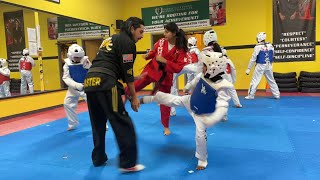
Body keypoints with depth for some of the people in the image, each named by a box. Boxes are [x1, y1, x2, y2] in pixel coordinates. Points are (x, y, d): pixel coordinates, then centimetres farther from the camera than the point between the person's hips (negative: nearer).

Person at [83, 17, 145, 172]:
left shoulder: (111, 39, 27)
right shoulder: (127, 42, 2)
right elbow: (127, 72, -3)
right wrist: (134, 97, 5)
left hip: (90, 82, 9)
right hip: (105, 83, -9)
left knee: (98, 123, 19)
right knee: (123, 123, -2)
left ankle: (98, 158, 30)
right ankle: (128, 164, 1)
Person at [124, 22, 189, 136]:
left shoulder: (181, 50, -14)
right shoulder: (161, 42, -6)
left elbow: (179, 68, -18)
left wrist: (164, 61, -26)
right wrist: (148, 55, -9)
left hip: (165, 76, -2)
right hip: (152, 69, 2)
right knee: (135, 85, -9)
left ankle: (166, 127, 27)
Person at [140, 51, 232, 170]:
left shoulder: (221, 87, -35)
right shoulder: (202, 76, -17)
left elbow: (223, 107, -43)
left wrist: (211, 120, -56)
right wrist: (188, 87, 25)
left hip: (202, 114, -5)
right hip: (190, 102, 5)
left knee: (200, 135, -5)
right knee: (172, 100, 10)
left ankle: (202, 160, 22)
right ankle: (144, 99, 31)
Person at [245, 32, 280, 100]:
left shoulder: (258, 47, -14)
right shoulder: (270, 46, 2)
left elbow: (253, 59, -13)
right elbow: (272, 57, 12)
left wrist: (248, 68, -8)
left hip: (260, 66, -5)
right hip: (268, 66, 5)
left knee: (255, 81, 1)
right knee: (271, 81, 15)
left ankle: (250, 95, 2)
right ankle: (277, 95, 21)